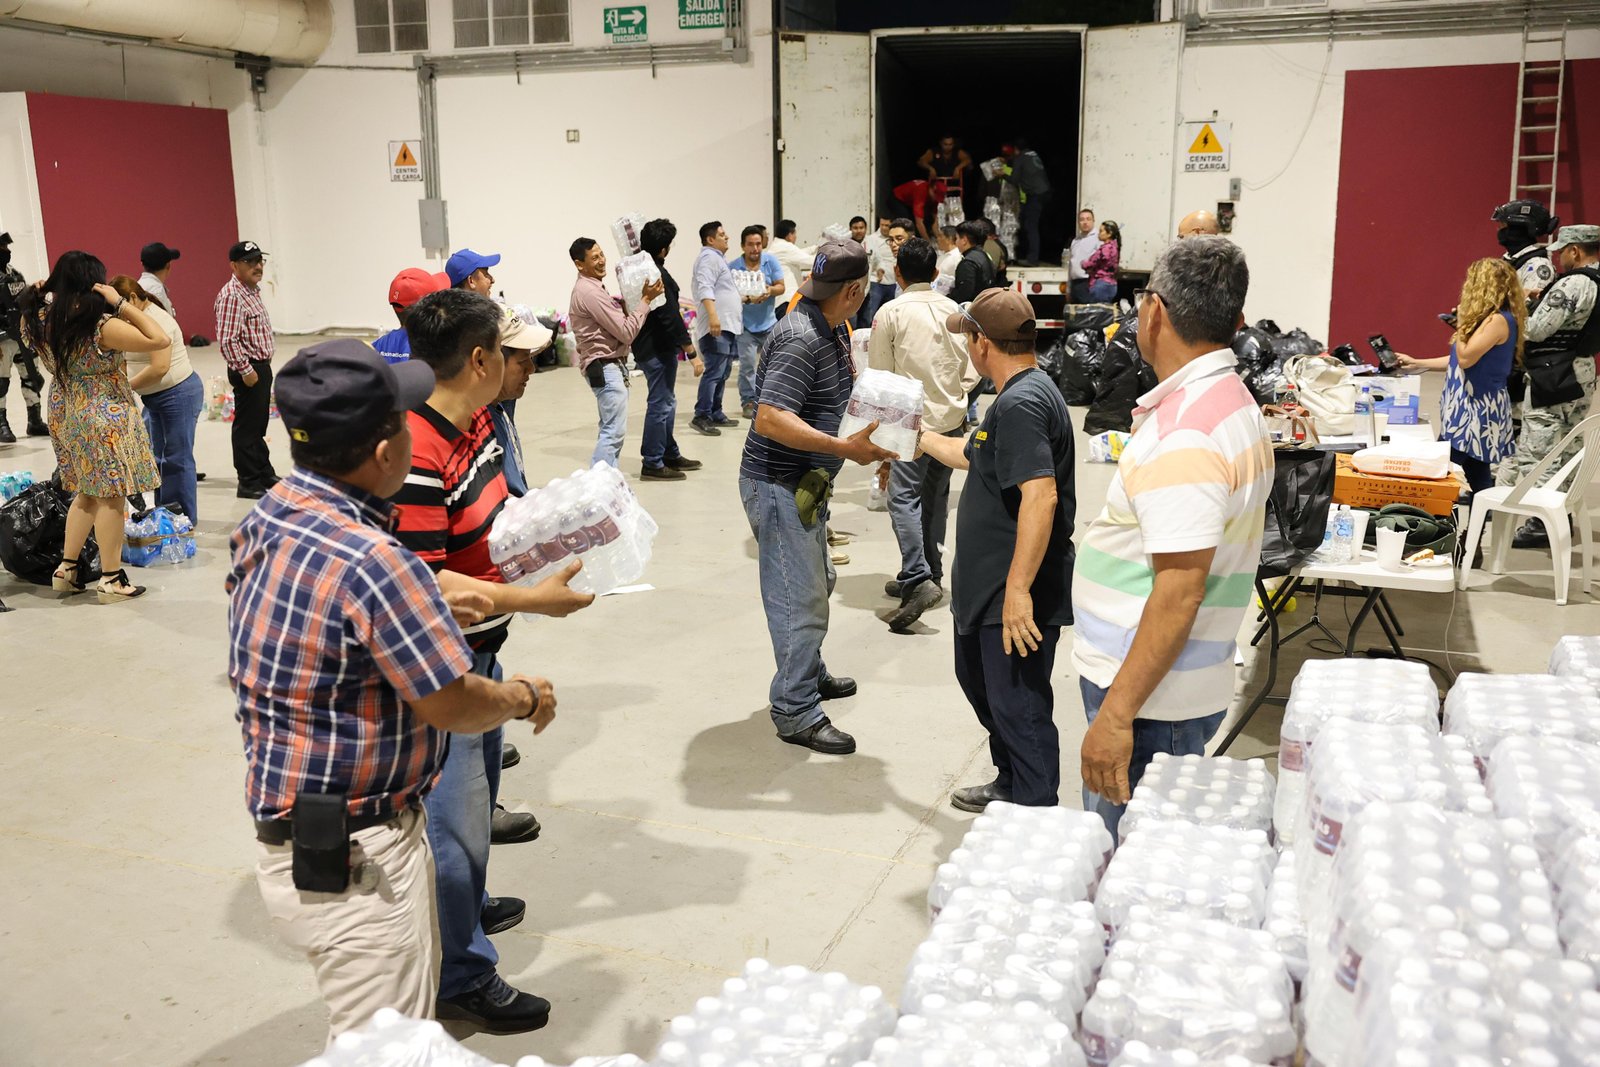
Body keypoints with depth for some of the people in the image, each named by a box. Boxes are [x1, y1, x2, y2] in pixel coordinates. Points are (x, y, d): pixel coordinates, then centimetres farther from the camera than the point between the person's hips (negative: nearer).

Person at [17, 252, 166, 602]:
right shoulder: (102, 326, -22)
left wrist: (39, 293, 10)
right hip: (104, 417, -8)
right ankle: (111, 580, 9)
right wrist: (121, 304, -20)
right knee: (110, 497, 2)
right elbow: (159, 339, -22)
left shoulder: (41, 320, -1)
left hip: (64, 415, 8)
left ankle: (67, 568, 26)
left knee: (87, 492, 21)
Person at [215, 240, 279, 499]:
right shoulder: (231, 296, -19)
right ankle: (248, 484, 6)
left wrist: (264, 366, 19)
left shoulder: (253, 290, 12)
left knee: (258, 426, 19)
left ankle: (265, 475, 30)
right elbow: (227, 340, -24)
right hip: (248, 370, -10)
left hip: (262, 366, 10)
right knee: (246, 427, -1)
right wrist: (246, 370, -22)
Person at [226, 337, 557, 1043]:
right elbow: (456, 708, -20)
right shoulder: (371, 565, -29)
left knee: (400, 1033, 26)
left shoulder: (265, 519, -1)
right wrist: (529, 698, 0)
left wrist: (425, 612, 15)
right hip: (354, 865, -9)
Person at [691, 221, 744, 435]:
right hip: (717, 327, -11)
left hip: (728, 326, 11)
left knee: (722, 372, 13)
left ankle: (716, 414, 19)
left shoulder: (718, 258, 26)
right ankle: (701, 417, -13)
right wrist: (713, 315, -33)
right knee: (714, 372, -14)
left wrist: (741, 299, 33)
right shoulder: (709, 257, -8)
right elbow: (705, 288, -22)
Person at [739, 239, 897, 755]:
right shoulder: (800, 339, -24)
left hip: (806, 484, 10)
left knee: (816, 582, 23)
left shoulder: (831, 330, 8)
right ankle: (796, 712, 6)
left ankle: (810, 673, 41)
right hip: (778, 485, -10)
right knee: (801, 598, -4)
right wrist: (845, 447, -33)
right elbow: (770, 419, -32)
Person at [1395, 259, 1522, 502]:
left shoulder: (1499, 320, -16)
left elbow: (1465, 358, -21)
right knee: (1478, 481, 11)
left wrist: (1462, 324, -7)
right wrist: (1416, 364, 22)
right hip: (1474, 408, 10)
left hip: (1478, 410, -10)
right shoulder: (1489, 318, 14)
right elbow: (1460, 360, 19)